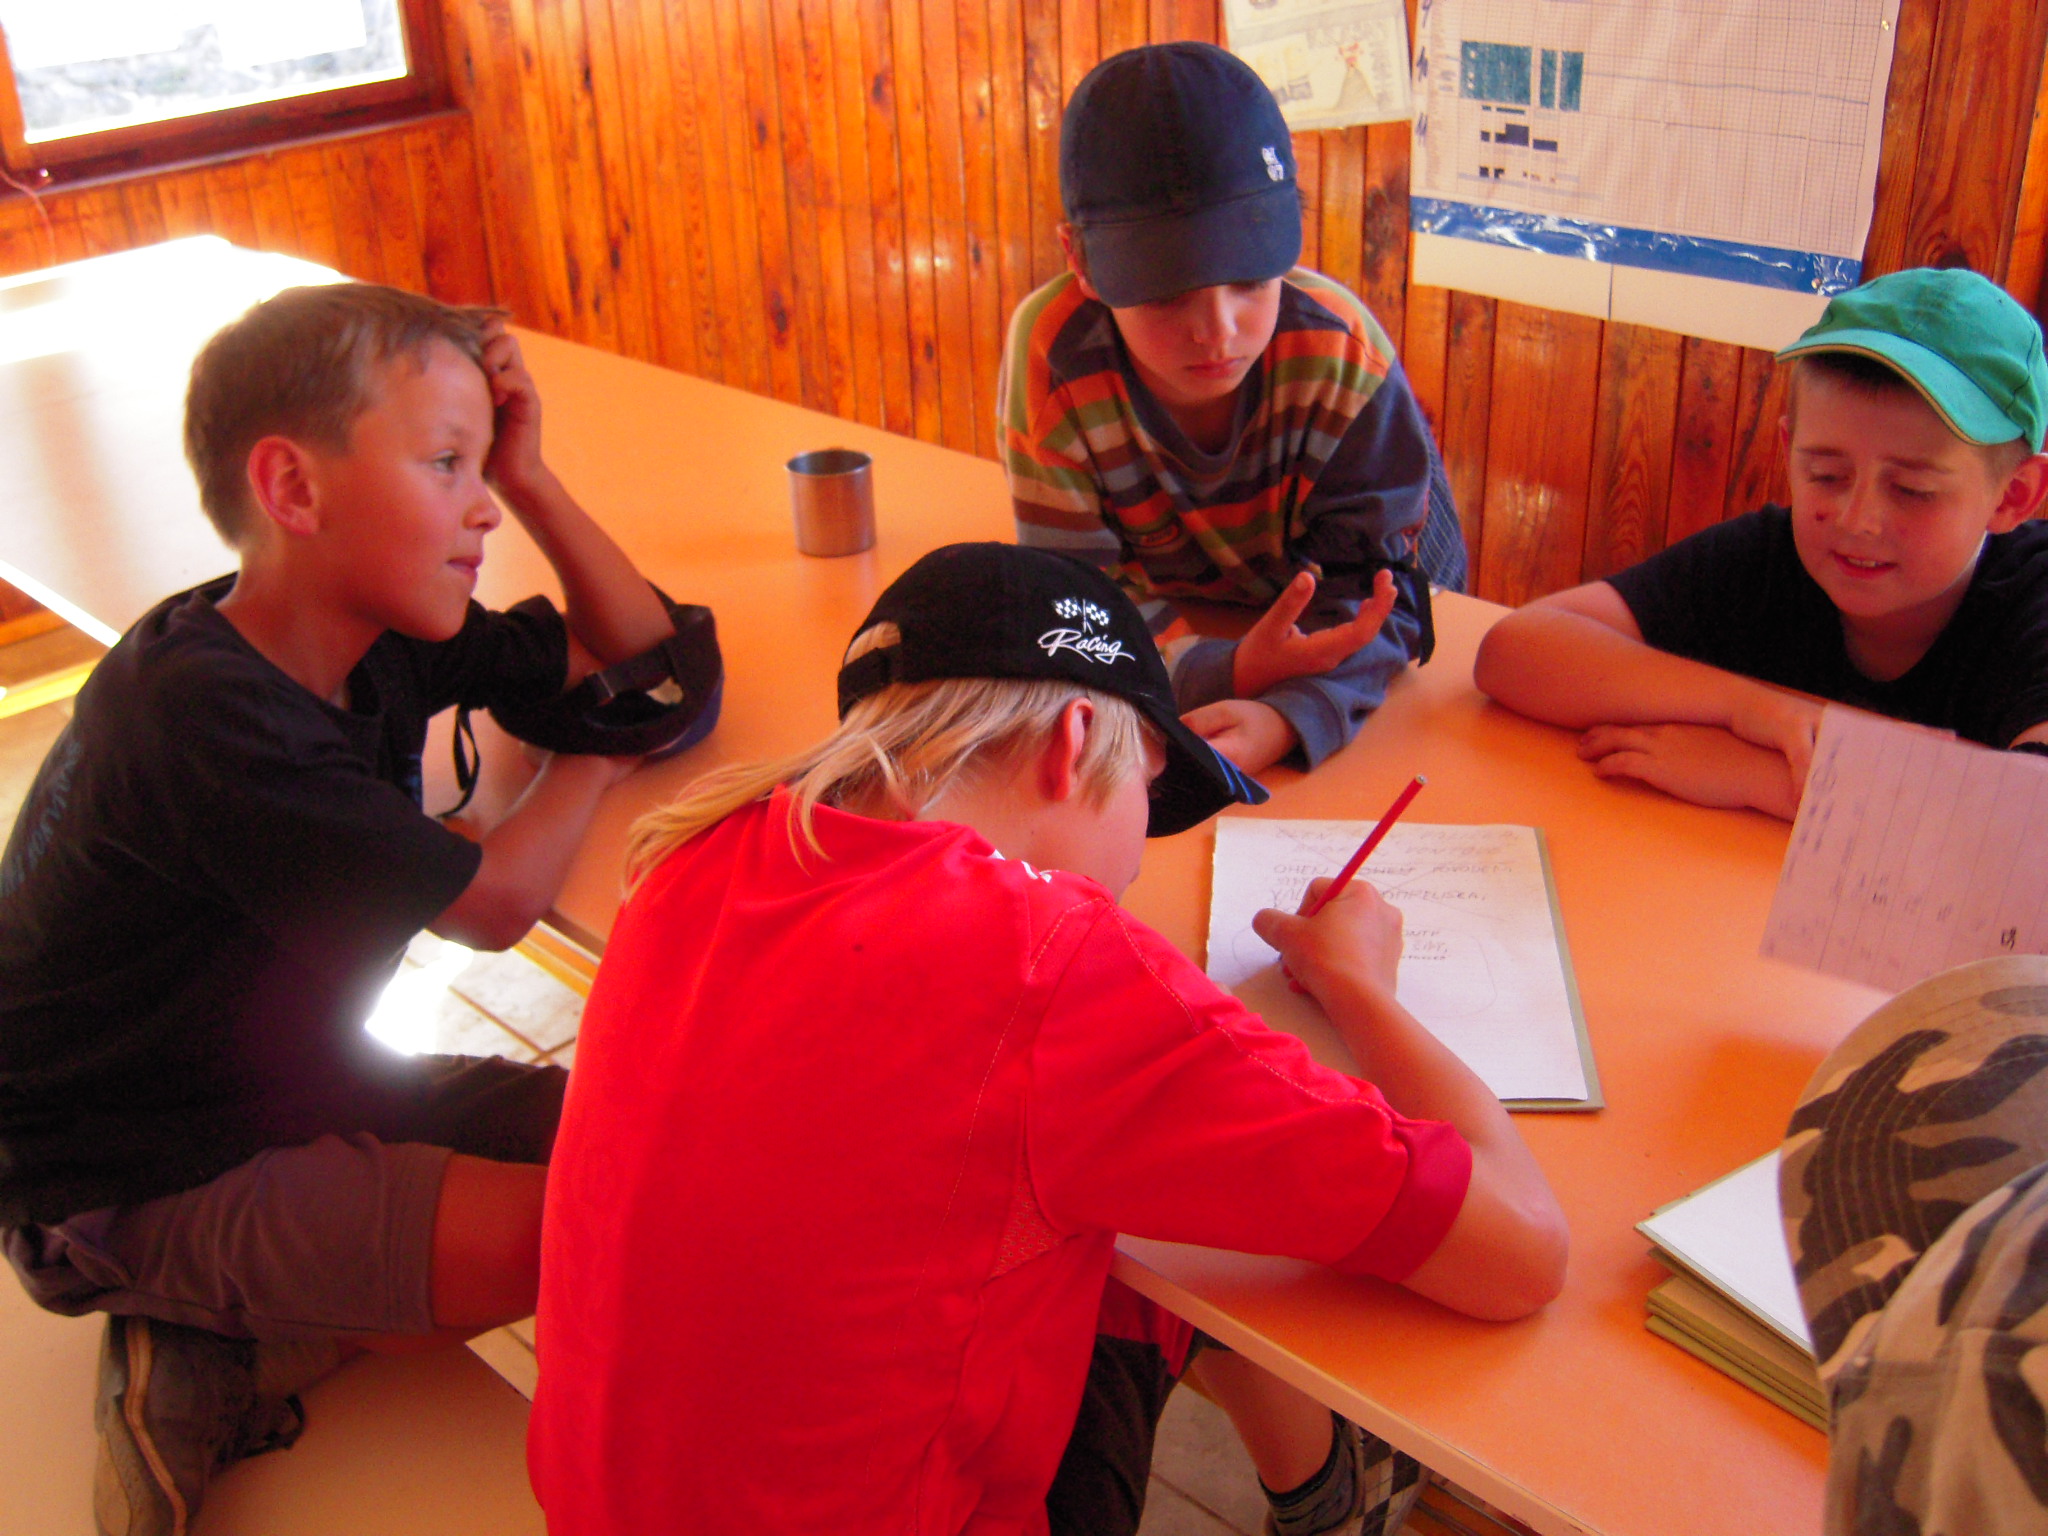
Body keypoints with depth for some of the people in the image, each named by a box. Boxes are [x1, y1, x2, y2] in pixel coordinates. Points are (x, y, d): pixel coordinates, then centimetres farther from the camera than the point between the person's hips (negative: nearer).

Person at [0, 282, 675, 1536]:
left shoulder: (386, 636, -3)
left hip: (297, 1096, 9)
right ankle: (209, 1365, -4)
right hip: (128, 1189, -9)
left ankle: (228, 1332, 1)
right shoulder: (194, 714, -28)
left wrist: (531, 479, -7)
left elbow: (647, 654, 6)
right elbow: (494, 902, -24)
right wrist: (597, 754, -7)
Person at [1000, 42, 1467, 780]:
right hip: (1184, 626, 0)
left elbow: (1373, 580, -27)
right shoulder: (1051, 356, -28)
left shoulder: (1342, 351, -28)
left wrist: (1287, 717, -47)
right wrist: (1224, 673, -43)